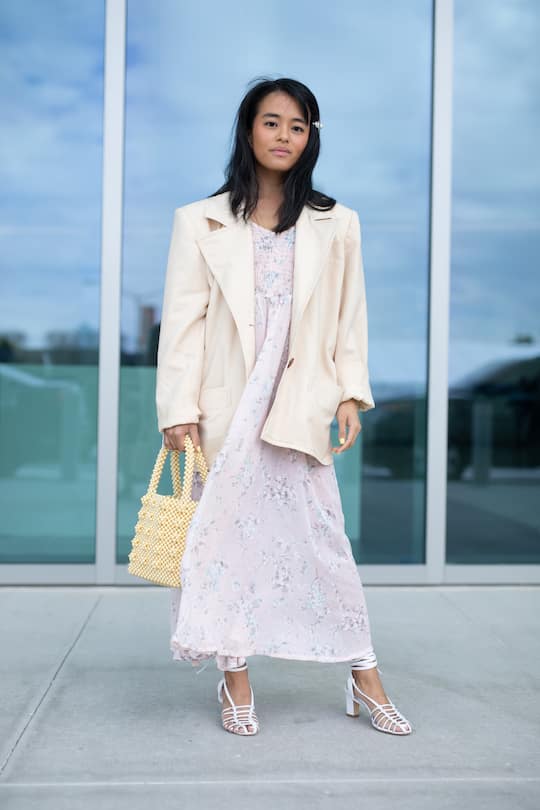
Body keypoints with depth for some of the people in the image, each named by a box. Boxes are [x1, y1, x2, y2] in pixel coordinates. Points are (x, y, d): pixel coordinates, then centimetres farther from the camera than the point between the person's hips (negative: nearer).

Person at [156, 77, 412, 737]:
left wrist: (351, 393, 0)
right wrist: (179, 409, -7)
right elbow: (183, 319, 0)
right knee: (230, 536, 4)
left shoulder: (336, 225, 11)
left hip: (299, 409, 1)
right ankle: (236, 680, 17)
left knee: (322, 535, 1)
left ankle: (364, 677, 13)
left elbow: (350, 317, 10)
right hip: (225, 410, 0)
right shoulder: (200, 223, 5)